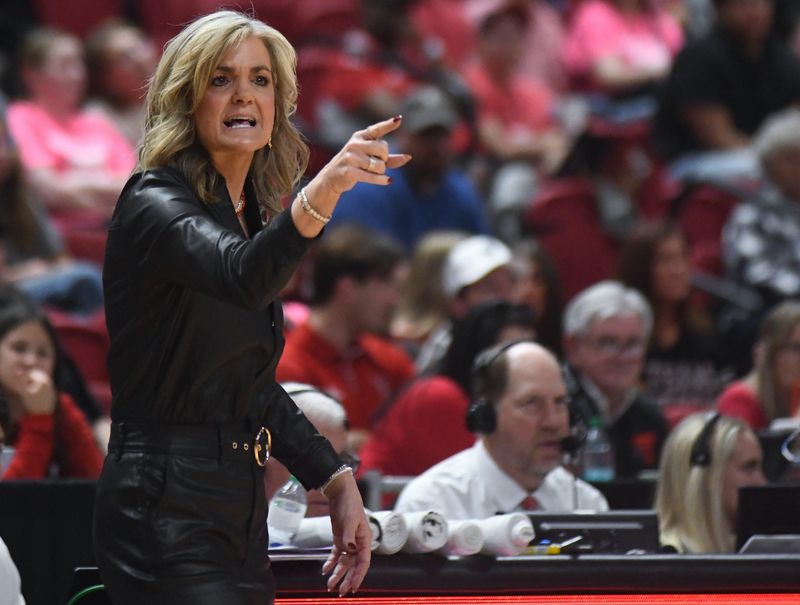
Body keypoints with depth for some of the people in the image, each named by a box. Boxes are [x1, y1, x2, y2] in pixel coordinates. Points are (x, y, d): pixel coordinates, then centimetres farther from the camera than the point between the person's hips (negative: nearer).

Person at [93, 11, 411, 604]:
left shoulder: (252, 214, 14)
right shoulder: (155, 204, -11)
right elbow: (241, 278, -35)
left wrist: (337, 481, 17)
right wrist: (323, 191, -50)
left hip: (239, 510, 9)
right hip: (167, 511, -9)